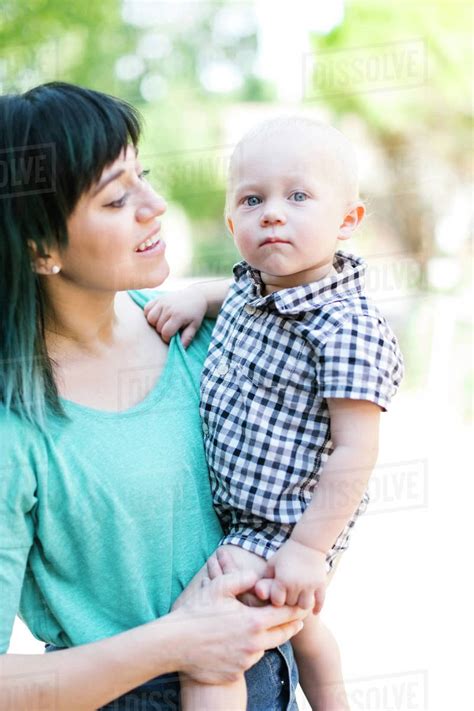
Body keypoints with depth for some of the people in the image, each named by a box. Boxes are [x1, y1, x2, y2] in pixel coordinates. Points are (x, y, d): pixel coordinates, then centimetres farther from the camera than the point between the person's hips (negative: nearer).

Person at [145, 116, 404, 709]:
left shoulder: (348, 330, -28)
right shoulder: (251, 284, -4)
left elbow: (354, 451, -27)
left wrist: (307, 550, -27)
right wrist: (196, 299, 3)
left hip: (286, 528, -9)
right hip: (235, 511, 9)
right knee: (298, 625, 29)